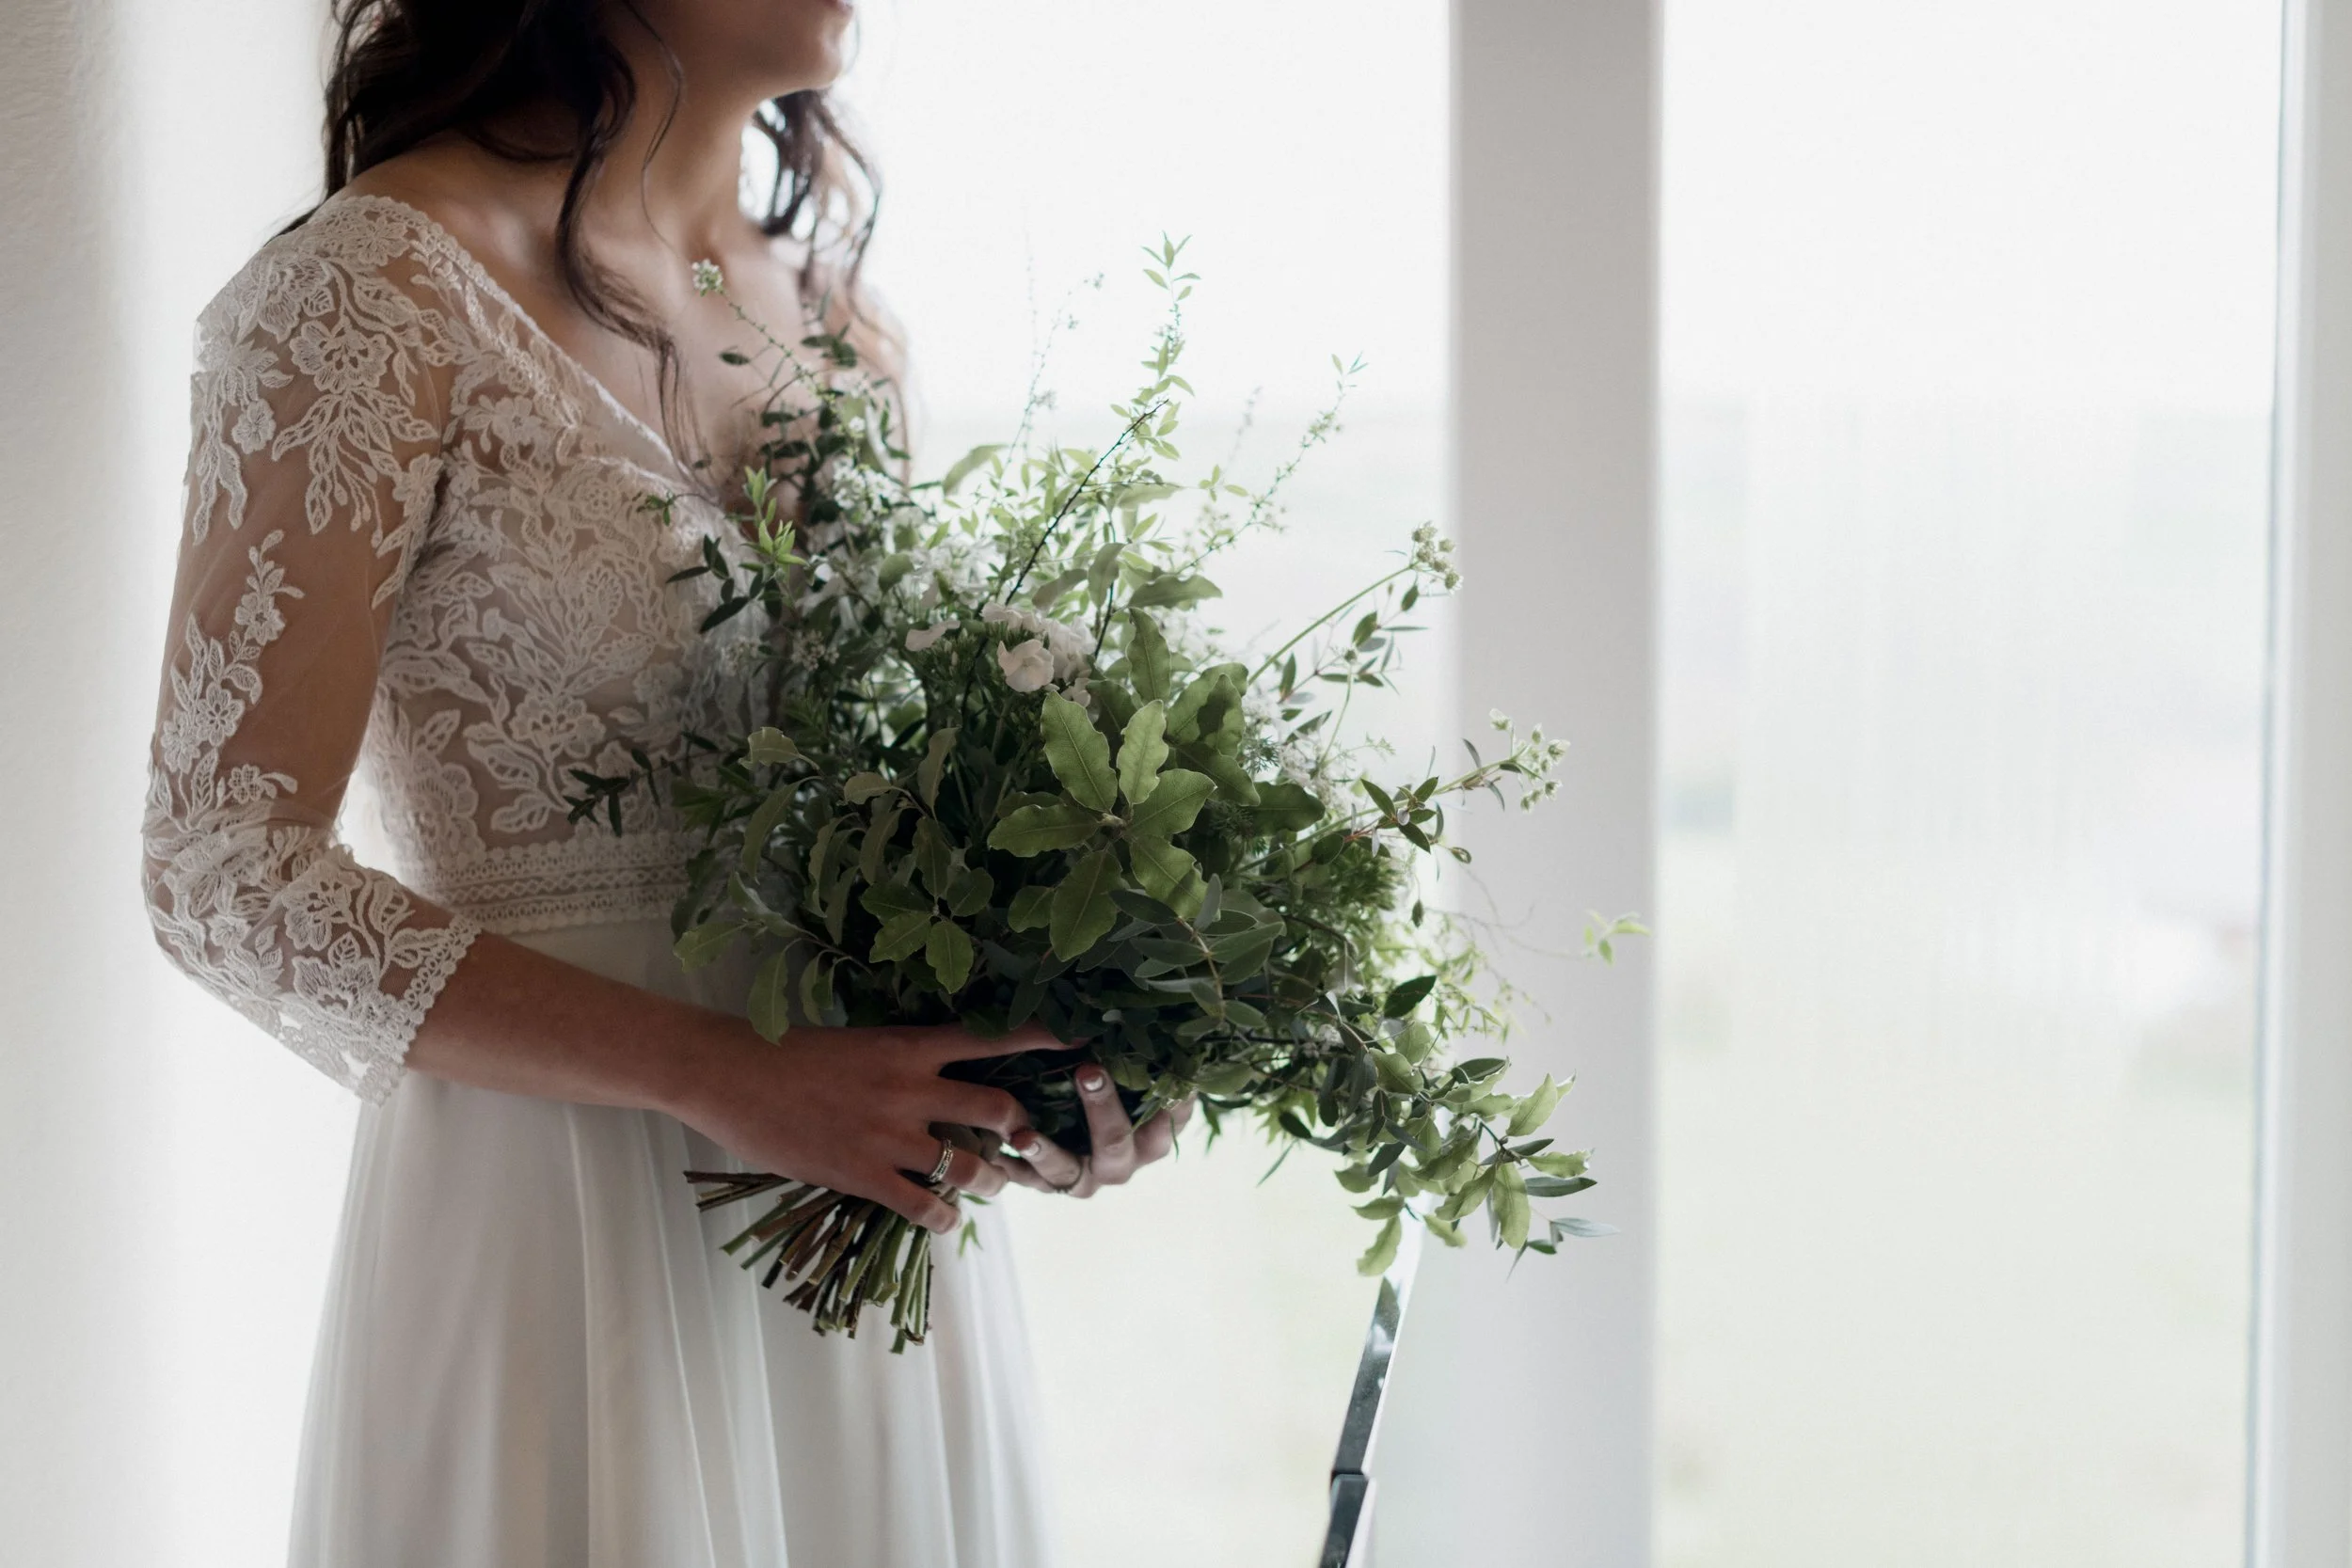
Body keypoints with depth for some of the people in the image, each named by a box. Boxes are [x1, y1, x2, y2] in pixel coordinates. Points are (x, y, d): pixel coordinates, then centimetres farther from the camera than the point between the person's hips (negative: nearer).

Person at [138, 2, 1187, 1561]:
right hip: (568, 1216, -6)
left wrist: (1041, 1054, -4)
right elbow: (230, 872, -15)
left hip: (873, 1181, 6)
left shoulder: (829, 310, 9)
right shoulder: (377, 287, -12)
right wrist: (734, 1081, -22)